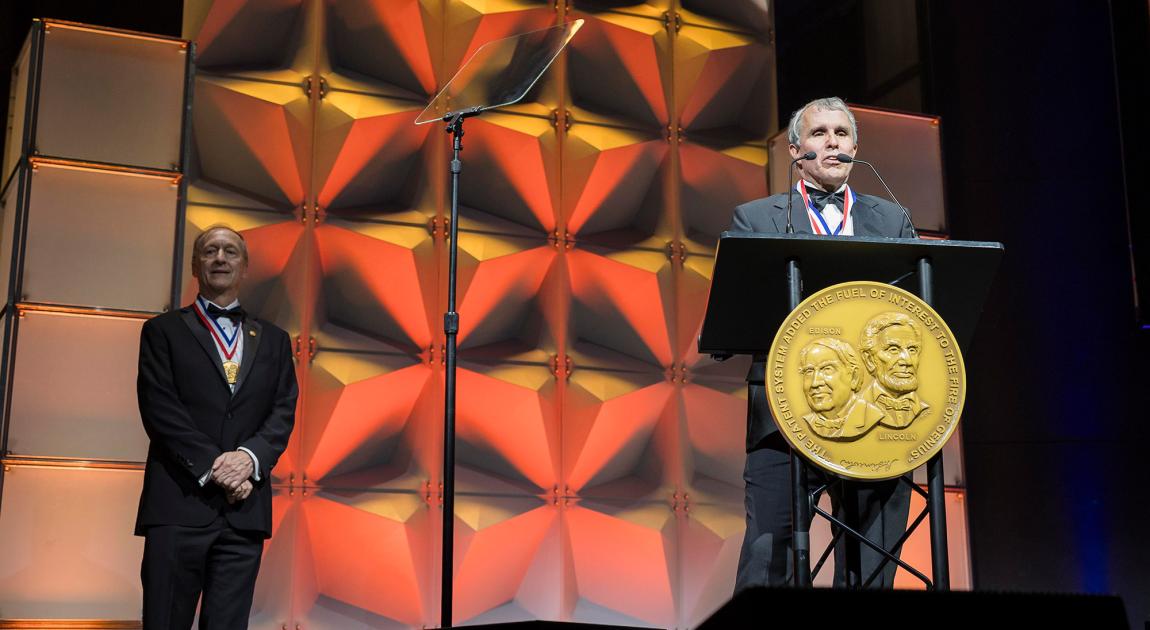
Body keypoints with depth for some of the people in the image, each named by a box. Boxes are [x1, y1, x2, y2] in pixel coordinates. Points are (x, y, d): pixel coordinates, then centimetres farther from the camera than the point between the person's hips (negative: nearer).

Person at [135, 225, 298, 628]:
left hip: (245, 508, 2)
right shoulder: (164, 331, 10)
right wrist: (212, 467, -13)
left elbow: (284, 412, 8)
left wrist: (250, 457, -12)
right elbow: (160, 409, -2)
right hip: (180, 503, -2)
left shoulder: (273, 341, 18)